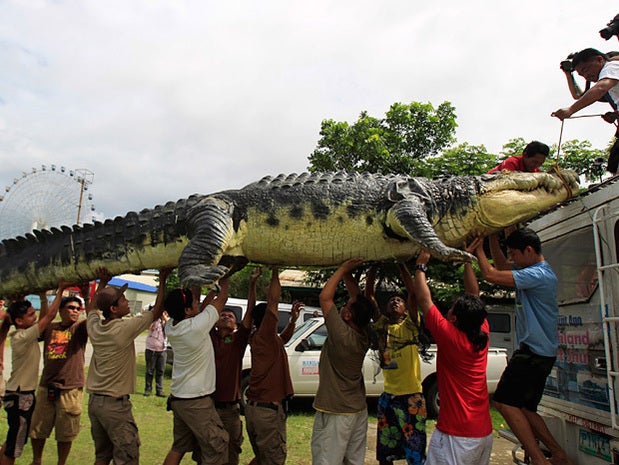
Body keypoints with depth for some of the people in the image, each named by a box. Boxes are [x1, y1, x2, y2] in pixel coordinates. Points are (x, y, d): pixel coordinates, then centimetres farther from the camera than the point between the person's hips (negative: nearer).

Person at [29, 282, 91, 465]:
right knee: (37, 429, 18)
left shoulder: (80, 328, -4)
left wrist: (87, 297, -36)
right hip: (46, 386, 3)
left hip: (70, 388, -3)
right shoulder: (49, 328, 6)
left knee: (65, 433, 9)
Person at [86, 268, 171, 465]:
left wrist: (102, 283, 25)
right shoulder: (124, 328, -19)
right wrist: (162, 280, -3)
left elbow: (91, 308, 24)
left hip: (94, 400, 8)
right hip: (115, 403, -8)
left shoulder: (94, 327, 0)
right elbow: (157, 311, -10)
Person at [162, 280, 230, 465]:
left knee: (178, 448, 21)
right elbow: (222, 298, -11)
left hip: (178, 398, 8)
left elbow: (192, 298, 12)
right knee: (217, 449, 2)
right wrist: (223, 280, 4)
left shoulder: (171, 327, -2)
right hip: (197, 401, -8)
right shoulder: (197, 326, -23)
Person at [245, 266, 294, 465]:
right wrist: (275, 271, -9)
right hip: (269, 409, -9)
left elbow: (251, 310, 19)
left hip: (253, 407, 9)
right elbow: (273, 299, -17)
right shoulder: (266, 335, -12)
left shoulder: (255, 338, 8)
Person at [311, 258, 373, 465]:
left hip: (335, 413, -8)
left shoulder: (342, 335, -24)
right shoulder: (363, 335, -5)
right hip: (359, 409, 8)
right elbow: (357, 295, 5)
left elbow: (325, 296, -21)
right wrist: (347, 273, 3)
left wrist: (343, 269, -15)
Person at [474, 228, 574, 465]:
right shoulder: (531, 270, 10)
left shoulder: (539, 274, -20)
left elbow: (492, 275, -24)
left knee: (505, 401, -10)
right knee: (523, 408, 14)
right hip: (538, 351, 10)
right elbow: (501, 265, 23)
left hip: (535, 352, -10)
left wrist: (478, 249, -11)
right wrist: (493, 238, 10)